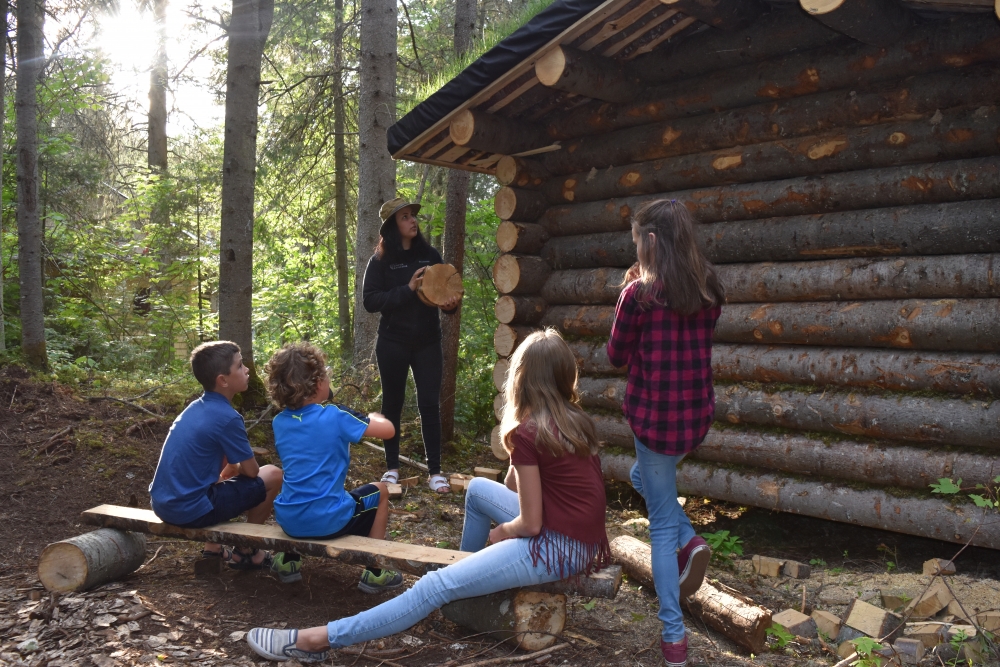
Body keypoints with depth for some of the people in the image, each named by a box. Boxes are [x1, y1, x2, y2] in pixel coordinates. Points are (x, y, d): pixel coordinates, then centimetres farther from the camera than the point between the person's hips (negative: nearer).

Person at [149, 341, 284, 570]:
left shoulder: (195, 407, 9)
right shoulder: (227, 418, -16)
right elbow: (251, 471, -5)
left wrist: (232, 467, 13)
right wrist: (237, 467, 13)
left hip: (162, 504, 9)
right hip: (190, 511, -9)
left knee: (224, 466, 32)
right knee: (272, 475, 1)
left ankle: (212, 549, 29)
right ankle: (245, 553, 15)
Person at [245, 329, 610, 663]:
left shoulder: (527, 433, -16)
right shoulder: (575, 419, 8)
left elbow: (531, 525, -11)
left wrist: (500, 532, 3)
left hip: (558, 548, -9)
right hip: (578, 535, 9)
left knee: (437, 586, -12)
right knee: (479, 489, 22)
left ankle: (317, 640, -11)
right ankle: (470, 574, 36)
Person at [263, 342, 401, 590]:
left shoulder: (279, 422, 2)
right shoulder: (334, 418, -15)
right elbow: (388, 430, -8)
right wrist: (373, 417, 15)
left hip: (287, 520, 6)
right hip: (327, 522, -5)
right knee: (380, 491, 20)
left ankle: (289, 561, 37)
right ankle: (374, 572, 19)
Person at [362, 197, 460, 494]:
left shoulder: (430, 255, 3)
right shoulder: (381, 260, -4)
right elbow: (370, 300, -12)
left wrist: (451, 303, -14)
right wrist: (407, 289, -22)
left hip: (427, 342, 1)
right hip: (392, 343, -1)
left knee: (429, 404, 0)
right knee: (392, 403, 10)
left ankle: (435, 471, 8)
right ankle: (392, 467, 23)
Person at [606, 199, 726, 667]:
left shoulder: (639, 293, -15)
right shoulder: (708, 290, 2)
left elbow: (617, 356, -5)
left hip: (654, 415, -6)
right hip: (697, 413, 6)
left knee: (662, 524, 6)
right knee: (643, 476, 32)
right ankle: (690, 542, 10)